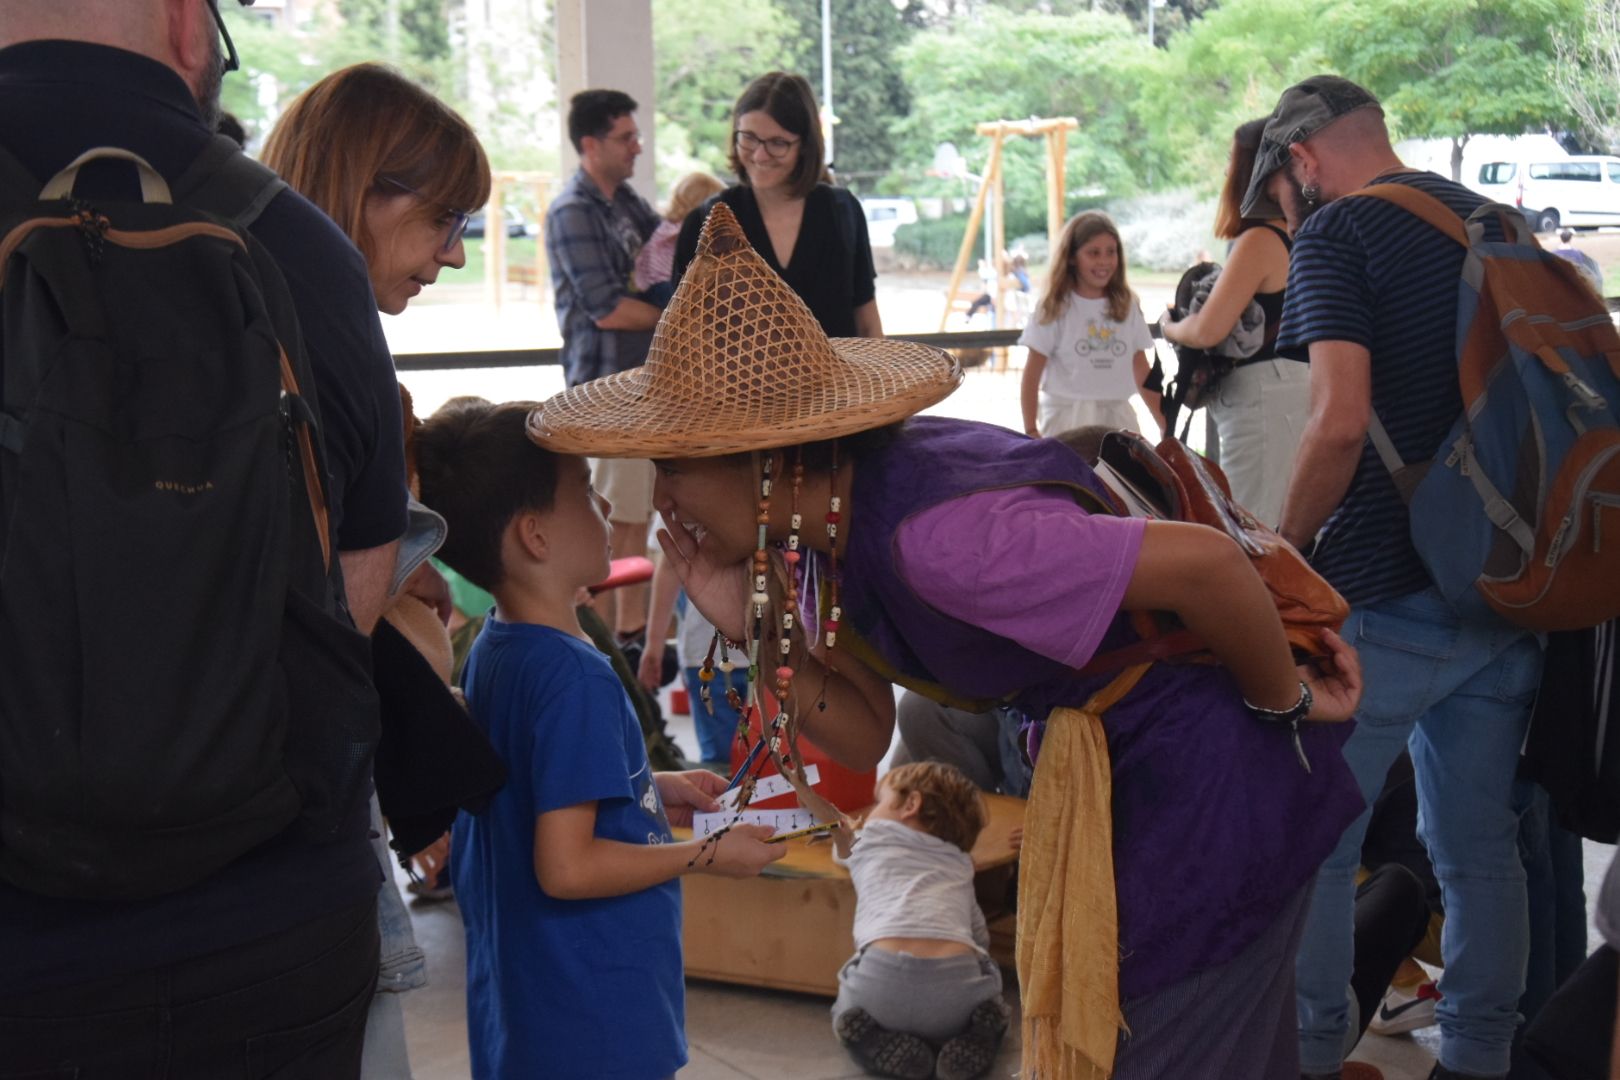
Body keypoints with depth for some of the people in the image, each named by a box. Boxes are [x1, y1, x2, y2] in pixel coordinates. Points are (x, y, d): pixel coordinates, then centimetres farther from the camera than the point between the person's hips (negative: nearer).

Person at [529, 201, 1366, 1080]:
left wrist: (1285, 703, -16)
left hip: (1200, 779, -9)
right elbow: (867, 739, 0)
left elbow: (1206, 562, -34)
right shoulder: (818, 531, -5)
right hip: (1104, 775, 9)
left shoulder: (930, 532, -34)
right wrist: (753, 625, -15)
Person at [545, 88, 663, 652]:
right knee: (610, 522, -4)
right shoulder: (573, 212, -13)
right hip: (607, 384, -9)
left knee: (638, 515, 13)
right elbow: (608, 309, -17)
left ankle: (634, 628, 22)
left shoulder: (627, 199, 13)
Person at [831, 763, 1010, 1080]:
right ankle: (975, 1042, 3)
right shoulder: (959, 863, 30)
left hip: (882, 975, -1)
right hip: (957, 980, 2)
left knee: (845, 1010, 30)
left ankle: (878, 1044, 1)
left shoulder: (871, 838, 26)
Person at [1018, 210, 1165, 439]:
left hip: (1117, 417, 4)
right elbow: (1032, 376, -3)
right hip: (1067, 418, -4)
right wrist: (1031, 431, -9)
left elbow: (1142, 374, 11)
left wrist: (1166, 426, 7)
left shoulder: (1127, 306, 8)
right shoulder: (1055, 308, -3)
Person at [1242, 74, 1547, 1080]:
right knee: (1482, 852, 15)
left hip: (1384, 601, -7)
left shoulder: (1336, 234, -8)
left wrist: (1284, 553, -8)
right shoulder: (1500, 226, 14)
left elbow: (1341, 420, -21)